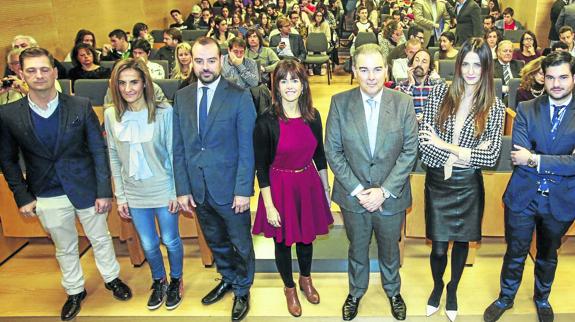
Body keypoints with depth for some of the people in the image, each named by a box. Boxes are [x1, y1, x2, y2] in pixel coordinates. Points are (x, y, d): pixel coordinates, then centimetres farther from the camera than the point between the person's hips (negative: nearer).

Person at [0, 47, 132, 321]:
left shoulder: (81, 106, -11)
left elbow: (99, 150, -7)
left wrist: (104, 191, -8)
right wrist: (22, 197, -1)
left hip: (86, 188, -1)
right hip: (47, 197, 1)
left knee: (101, 239, 17)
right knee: (65, 248, 18)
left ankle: (112, 278, 42)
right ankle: (74, 292, 41)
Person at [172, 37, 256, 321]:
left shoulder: (239, 97, -11)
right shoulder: (181, 97, 2)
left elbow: (247, 148, -12)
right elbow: (179, 148, 3)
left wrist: (243, 190, -15)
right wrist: (182, 188, 0)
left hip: (229, 188, -4)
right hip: (197, 188, 4)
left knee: (240, 244, 13)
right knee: (215, 242, 22)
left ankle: (242, 290, 36)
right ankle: (228, 279, 47)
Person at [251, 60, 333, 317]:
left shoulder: (312, 116, -3)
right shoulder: (266, 121, -16)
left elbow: (319, 155, 7)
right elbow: (261, 167, -12)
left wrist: (326, 188, 12)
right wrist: (269, 205, -13)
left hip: (308, 183, 4)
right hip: (280, 187, -3)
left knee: (306, 237, 20)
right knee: (283, 241, 14)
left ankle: (306, 279, 47)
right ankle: (289, 287, 40)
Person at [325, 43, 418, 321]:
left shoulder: (404, 103, -8)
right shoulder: (340, 103, -9)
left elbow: (409, 151, -8)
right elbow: (333, 152, -8)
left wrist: (384, 190, -15)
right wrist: (357, 190, -14)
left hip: (391, 195, 0)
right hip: (353, 195, 0)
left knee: (390, 249, 21)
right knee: (357, 249, 21)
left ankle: (393, 291, 49)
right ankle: (355, 292, 47)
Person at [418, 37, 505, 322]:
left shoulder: (494, 106, -5)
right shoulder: (439, 94, -5)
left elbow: (491, 156, -12)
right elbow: (423, 142, -10)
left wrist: (445, 146, -16)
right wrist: (463, 154, -18)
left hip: (468, 185, 0)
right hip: (438, 182, 0)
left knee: (462, 242, 18)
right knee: (438, 247, 7)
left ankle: (452, 290, 44)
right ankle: (437, 286, 39)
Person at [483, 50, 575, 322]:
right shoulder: (526, 110, -6)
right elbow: (519, 156, -16)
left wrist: (535, 160, -23)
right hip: (522, 197, 0)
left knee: (548, 255, 23)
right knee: (515, 253, 15)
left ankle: (542, 298, 48)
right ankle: (506, 298, 39)